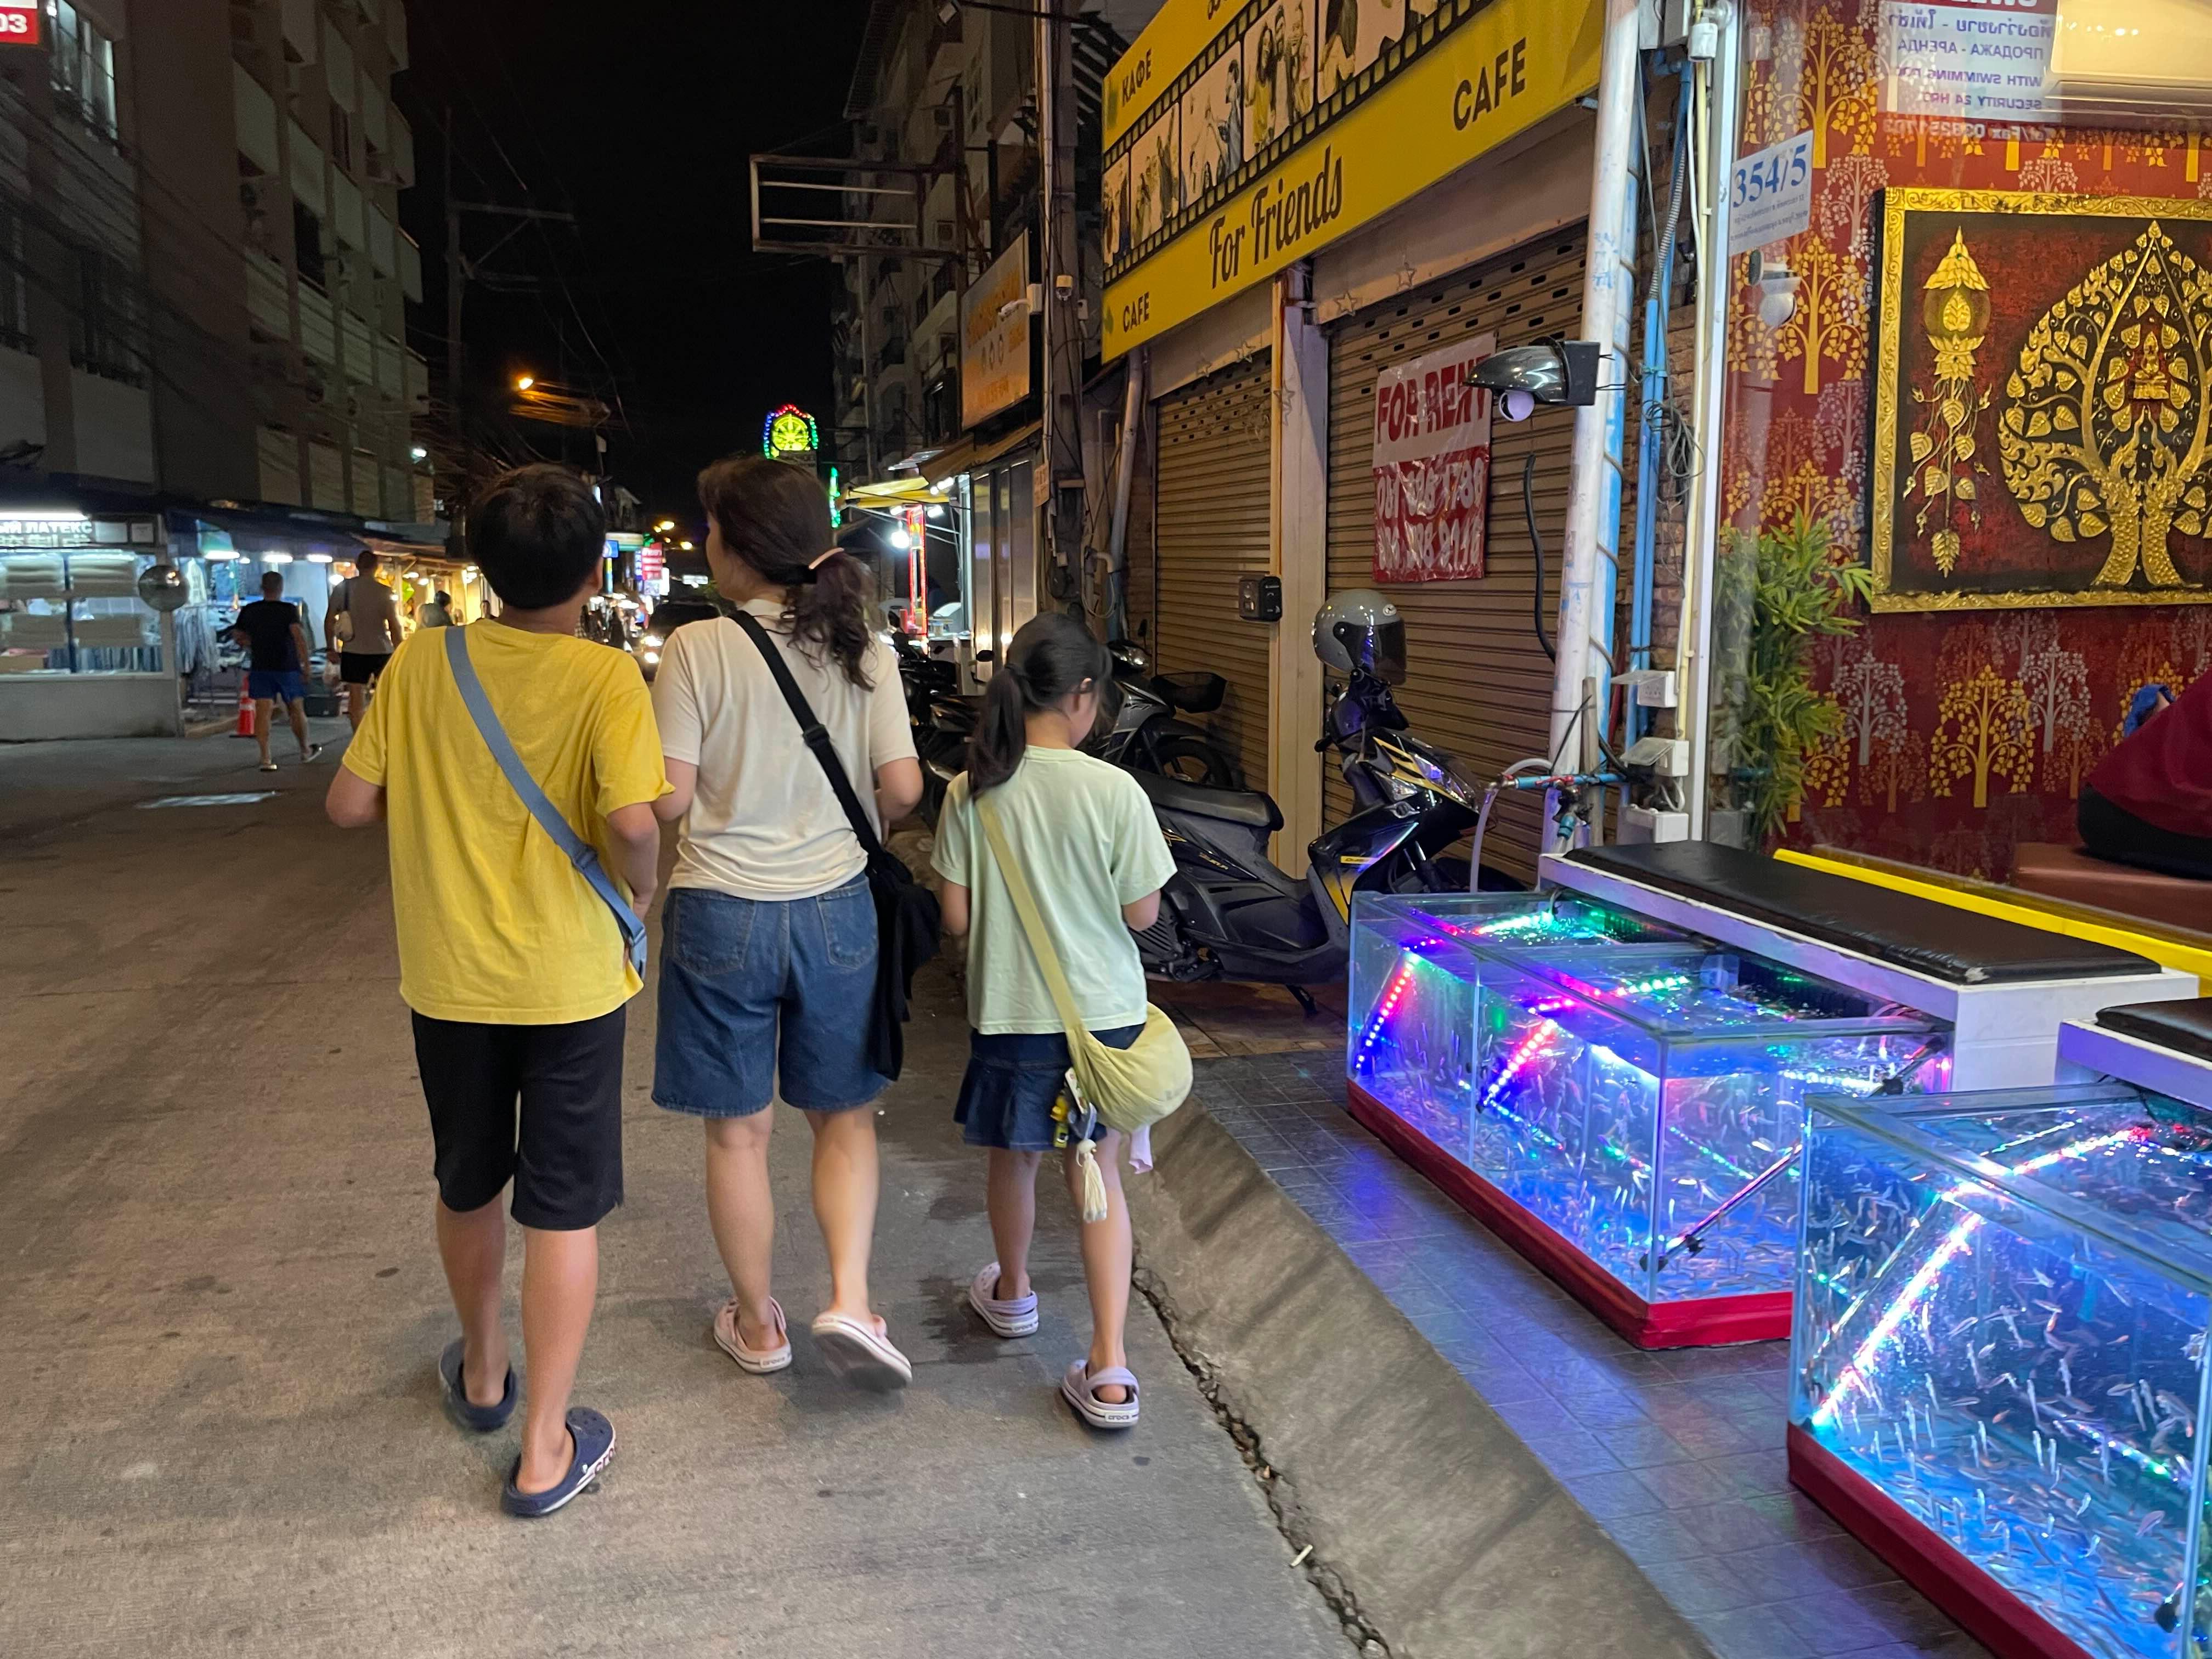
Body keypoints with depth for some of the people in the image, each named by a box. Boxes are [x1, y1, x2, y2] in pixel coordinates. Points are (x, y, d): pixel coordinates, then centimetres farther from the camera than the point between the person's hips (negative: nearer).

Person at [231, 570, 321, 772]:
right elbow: (299, 635, -21)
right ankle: (305, 751, 30)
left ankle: (265, 758, -12)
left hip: (260, 667, 2)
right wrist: (306, 664, -20)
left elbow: (239, 637, 11)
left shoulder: (249, 611, 3)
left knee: (263, 712, -3)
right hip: (288, 667, -2)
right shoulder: (289, 610, -9)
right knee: (296, 710, 13)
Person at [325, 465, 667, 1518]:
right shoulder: (606, 680, -15)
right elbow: (631, 823, -28)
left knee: (468, 1183, 23)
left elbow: (349, 804, -2)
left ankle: (483, 1374, 45)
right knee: (563, 1207, 8)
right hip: (570, 978, -3)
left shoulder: (421, 663, -5)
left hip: (450, 976, 4)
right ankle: (545, 1450, 14)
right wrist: (641, 889, -7)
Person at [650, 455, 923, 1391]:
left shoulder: (697, 650, -12)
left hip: (722, 913, -2)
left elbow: (670, 797, -14)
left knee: (738, 1132, 13)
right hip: (836, 909, 3)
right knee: (845, 1117, 18)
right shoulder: (861, 652, -2)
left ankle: (757, 1324, 27)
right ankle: (850, 1299, 4)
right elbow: (902, 789, -4)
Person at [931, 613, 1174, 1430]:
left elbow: (956, 916, -5)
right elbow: (1143, 914, -8)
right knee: (1098, 1178, 10)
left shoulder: (972, 791, -8)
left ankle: (1012, 1293, 49)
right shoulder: (1113, 790, -15)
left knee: (1012, 1158, 23)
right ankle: (1108, 1369, 7)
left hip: (1007, 1010, 2)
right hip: (1103, 1013, -1)